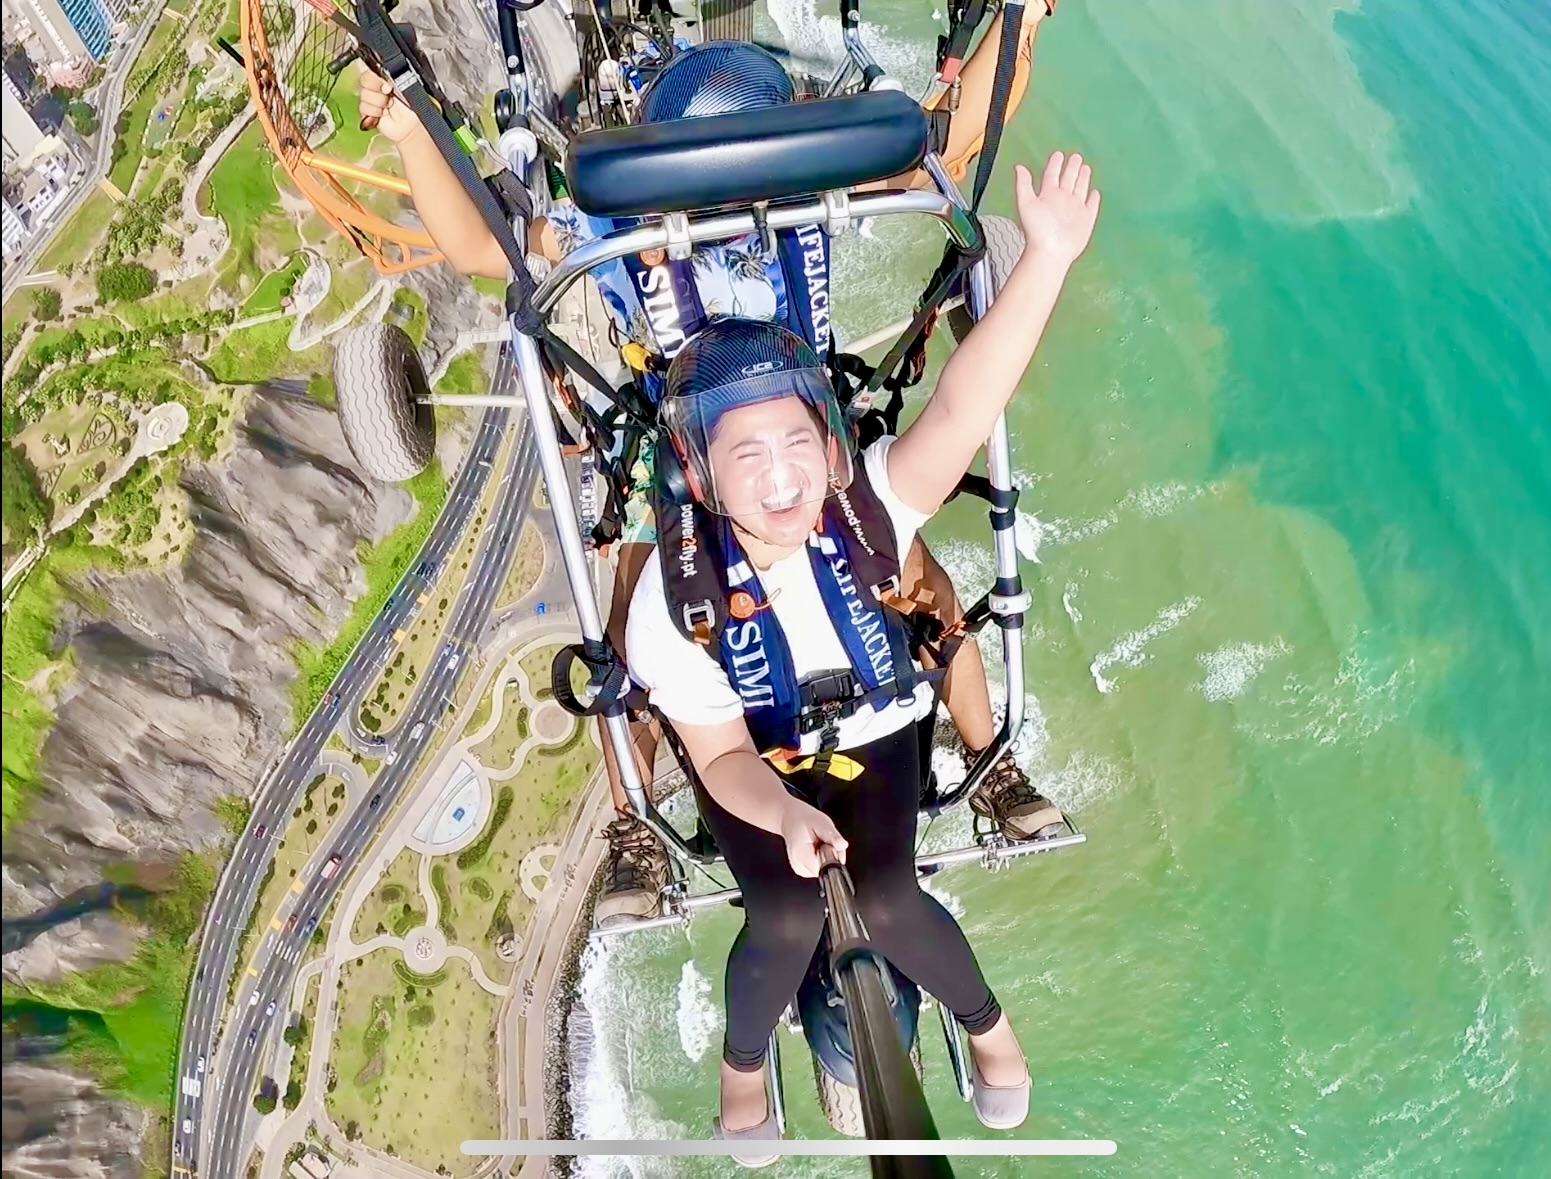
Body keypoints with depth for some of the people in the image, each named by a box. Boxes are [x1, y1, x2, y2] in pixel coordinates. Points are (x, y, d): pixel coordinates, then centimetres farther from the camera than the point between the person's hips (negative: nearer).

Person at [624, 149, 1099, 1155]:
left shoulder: (866, 510, -27)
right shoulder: (673, 596, -27)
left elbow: (962, 412, -43)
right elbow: (722, 754, -20)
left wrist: (1048, 256, -55)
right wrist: (786, 816, -41)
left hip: (874, 738, 1)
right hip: (756, 767, 0)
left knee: (887, 902, -17)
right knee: (787, 919, -19)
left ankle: (987, 1020, 18)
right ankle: (743, 1066, 16)